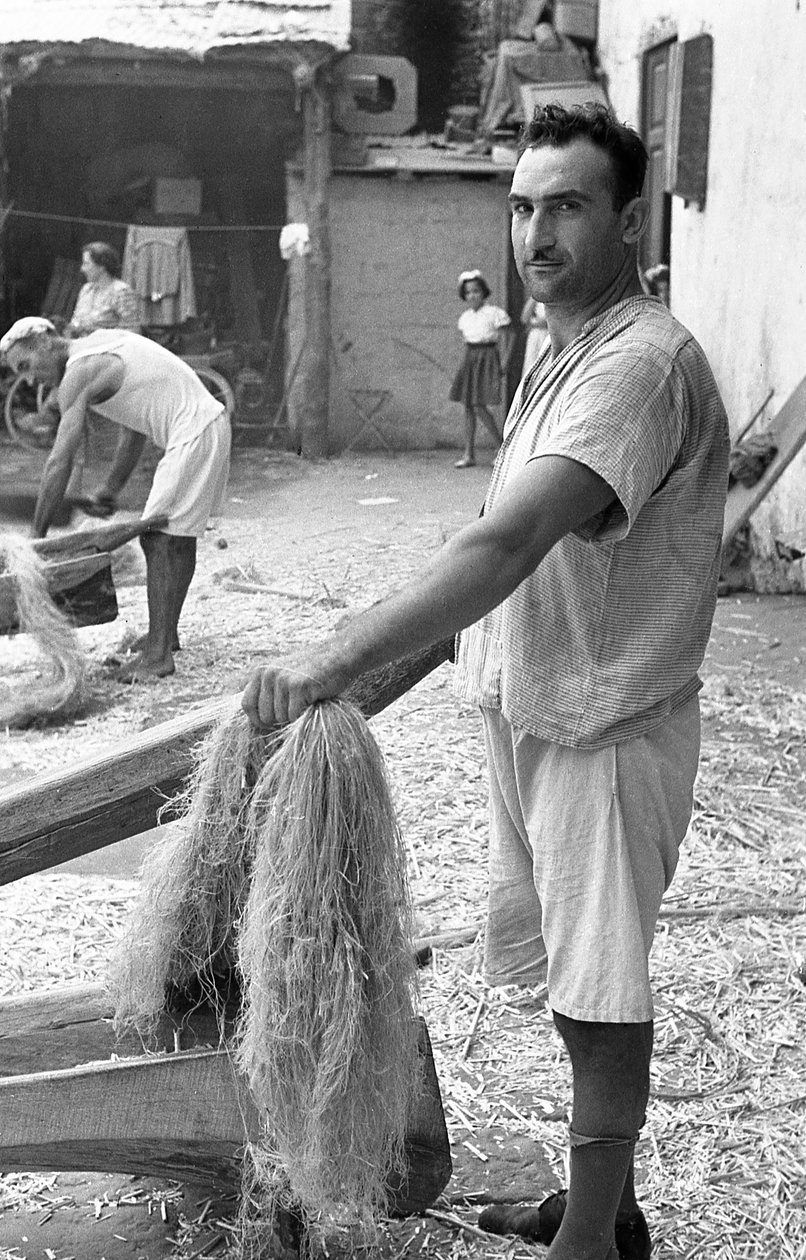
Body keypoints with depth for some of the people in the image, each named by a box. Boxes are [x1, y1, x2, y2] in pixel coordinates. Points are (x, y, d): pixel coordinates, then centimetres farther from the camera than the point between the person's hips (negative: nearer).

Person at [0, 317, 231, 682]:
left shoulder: (79, 373, -13)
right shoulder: (104, 342, 15)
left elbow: (60, 462, -17)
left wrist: (37, 534, -12)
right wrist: (111, 489, 19)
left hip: (194, 433, -10)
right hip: (207, 423, 10)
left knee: (159, 540, -9)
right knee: (178, 536, 18)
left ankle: (158, 655, -7)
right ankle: (165, 633, 30)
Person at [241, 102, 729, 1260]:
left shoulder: (643, 361, -23)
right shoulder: (568, 351, 11)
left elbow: (508, 544, -35)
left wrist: (336, 661, -41)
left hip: (605, 728, -10)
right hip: (535, 710, 10)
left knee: (602, 991, 2)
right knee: (578, 979, 19)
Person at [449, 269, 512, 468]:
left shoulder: (493, 313, -9)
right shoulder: (465, 317, 10)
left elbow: (508, 337, -7)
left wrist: (504, 361, -11)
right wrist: (468, 359, 13)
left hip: (487, 358, -7)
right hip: (469, 358, 7)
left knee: (480, 407, -13)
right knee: (468, 408, 4)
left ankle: (502, 446, 3)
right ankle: (469, 454, 7)